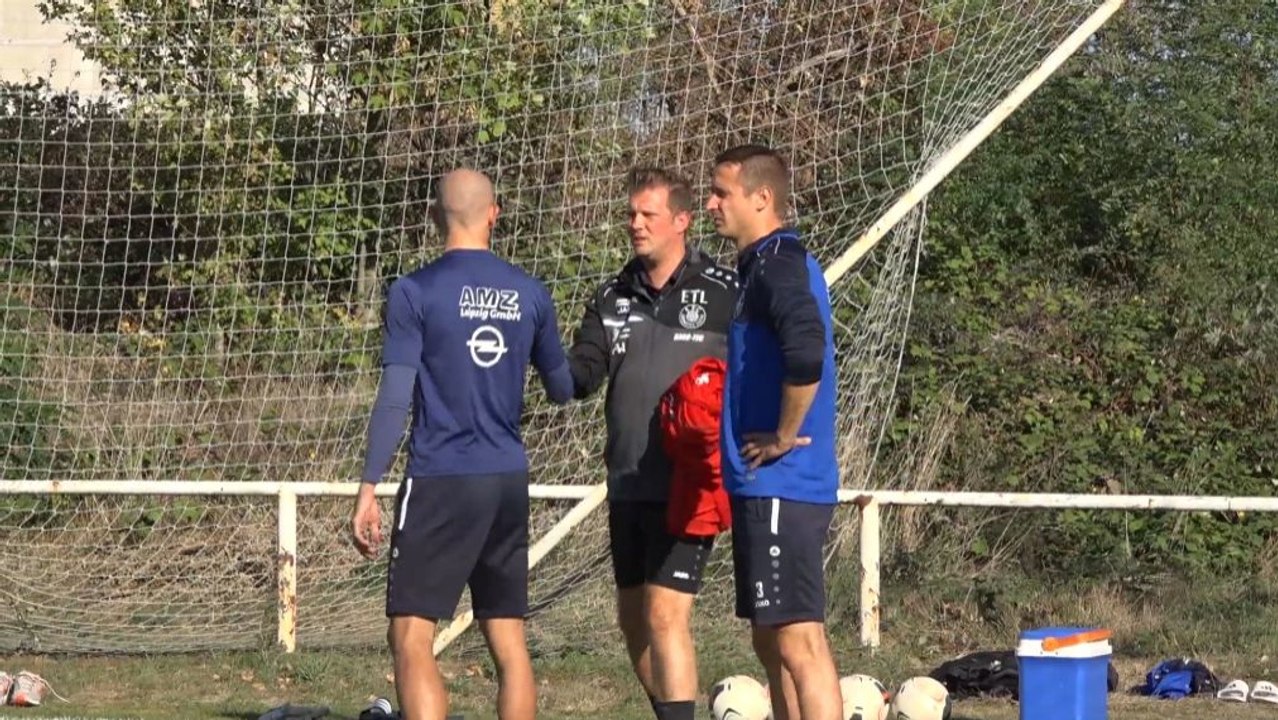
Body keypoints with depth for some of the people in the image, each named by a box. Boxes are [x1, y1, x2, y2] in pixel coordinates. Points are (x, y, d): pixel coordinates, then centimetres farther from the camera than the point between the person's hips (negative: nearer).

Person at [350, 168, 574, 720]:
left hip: (441, 480, -5)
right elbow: (562, 389, 18)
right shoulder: (529, 293, 7)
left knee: (411, 637, -4)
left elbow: (395, 398, -11)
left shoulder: (415, 292, -7)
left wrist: (368, 490, -8)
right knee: (508, 641, 10)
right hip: (509, 482, 5)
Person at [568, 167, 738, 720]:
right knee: (634, 618, 13)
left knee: (666, 613, -14)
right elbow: (581, 377, 4)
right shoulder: (613, 298, 12)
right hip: (628, 485, 7)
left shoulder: (726, 293, -5)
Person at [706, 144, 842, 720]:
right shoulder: (766, 264, 17)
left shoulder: (778, 264, -14)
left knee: (798, 640, -10)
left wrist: (784, 437, -19)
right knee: (772, 640, 14)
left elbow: (806, 355, -31)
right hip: (765, 487, 10)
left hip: (779, 486, -10)